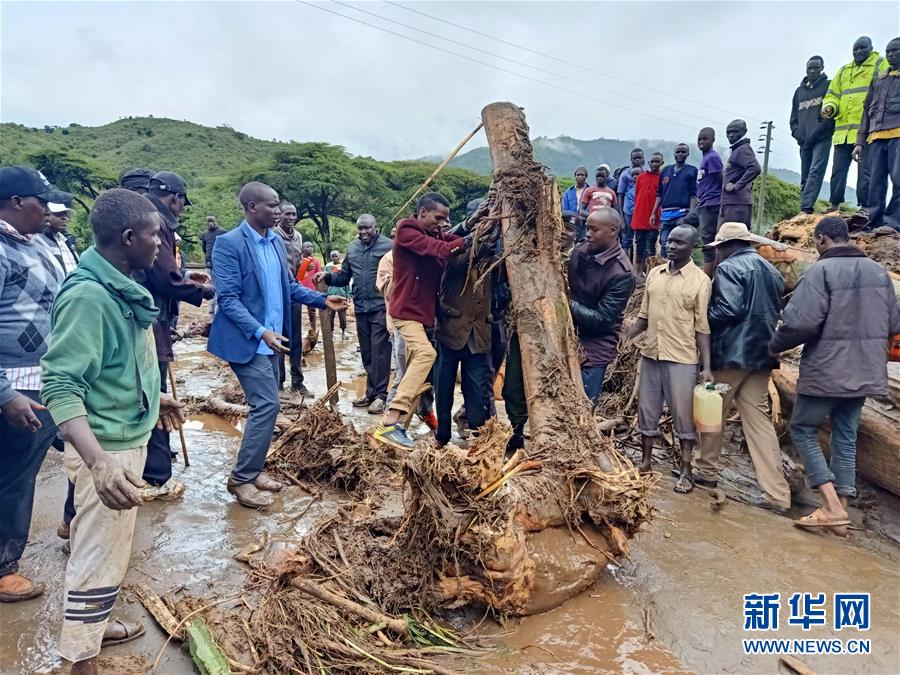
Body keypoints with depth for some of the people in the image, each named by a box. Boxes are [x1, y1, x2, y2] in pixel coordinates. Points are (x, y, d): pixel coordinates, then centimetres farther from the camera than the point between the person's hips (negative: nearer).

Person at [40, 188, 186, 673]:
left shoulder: (120, 286, 4)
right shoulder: (88, 294, -24)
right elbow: (60, 385, -29)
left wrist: (153, 396, 30)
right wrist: (98, 461, -40)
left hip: (129, 436, 9)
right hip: (108, 446, -9)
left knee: (108, 547, 24)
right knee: (99, 557, 5)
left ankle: (94, 624, 43)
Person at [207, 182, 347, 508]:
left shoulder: (276, 241, 8)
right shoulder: (229, 243, -14)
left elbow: (289, 286, 15)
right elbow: (228, 299, -19)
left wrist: (322, 300, 2)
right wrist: (261, 332, -27)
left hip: (271, 339, 8)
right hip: (247, 340, -8)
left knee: (265, 406, 12)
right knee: (267, 405, -10)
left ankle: (252, 469, 26)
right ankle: (241, 478, 3)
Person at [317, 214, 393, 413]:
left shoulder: (388, 246, -7)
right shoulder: (352, 248, 13)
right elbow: (344, 277, 17)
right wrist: (328, 276, -2)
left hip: (380, 307, -7)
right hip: (360, 308, 7)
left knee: (379, 351, -4)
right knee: (366, 352, 13)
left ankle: (380, 394, 3)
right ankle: (371, 392, 24)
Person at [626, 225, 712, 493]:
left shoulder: (700, 280, -6)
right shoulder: (654, 274, 7)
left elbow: (702, 326, -6)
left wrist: (707, 366, -10)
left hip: (681, 359, -4)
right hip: (650, 354, 5)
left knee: (683, 415, 5)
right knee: (647, 410, 12)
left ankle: (685, 469, 19)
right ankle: (645, 461, 27)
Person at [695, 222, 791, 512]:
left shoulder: (729, 268, -11)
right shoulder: (770, 270, 14)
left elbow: (728, 309, -20)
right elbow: (776, 310, 17)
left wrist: (702, 315, -4)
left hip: (731, 353, -7)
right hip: (761, 354, 7)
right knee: (758, 418, 7)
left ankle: (706, 471, 27)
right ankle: (776, 493, 3)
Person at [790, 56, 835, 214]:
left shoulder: (828, 85, 8)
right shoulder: (799, 91, 22)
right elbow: (793, 117, 23)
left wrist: (818, 131, -14)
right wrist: (797, 132, 5)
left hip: (822, 139, -6)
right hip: (804, 141, 6)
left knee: (815, 171, -19)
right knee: (805, 177, 5)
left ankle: (806, 209, -32)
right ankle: (804, 210, 6)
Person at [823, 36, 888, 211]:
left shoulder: (881, 65, 8)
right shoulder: (843, 71, 23)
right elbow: (832, 95, 21)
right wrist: (829, 107, -1)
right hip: (843, 130, 5)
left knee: (865, 172, -6)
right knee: (838, 170, 5)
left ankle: (865, 208, -6)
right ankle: (834, 207, 9)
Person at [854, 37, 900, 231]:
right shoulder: (878, 80, 26)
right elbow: (867, 111, 24)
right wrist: (860, 142, 14)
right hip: (876, 137, 4)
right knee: (876, 184, -1)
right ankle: (875, 225, 0)